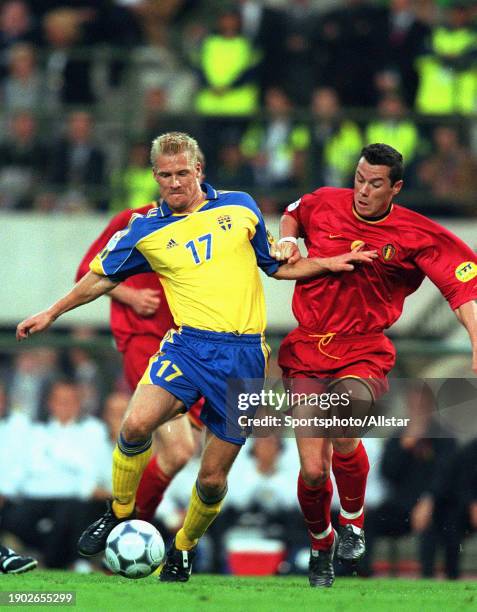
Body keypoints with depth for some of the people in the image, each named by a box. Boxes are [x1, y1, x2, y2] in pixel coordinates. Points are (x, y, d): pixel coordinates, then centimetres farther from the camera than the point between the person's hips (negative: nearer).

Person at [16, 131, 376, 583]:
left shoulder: (240, 206, 9)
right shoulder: (145, 229, 6)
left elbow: (276, 266, 22)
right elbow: (103, 276, 20)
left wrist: (330, 264, 11)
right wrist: (51, 313, 21)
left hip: (244, 355, 1)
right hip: (189, 345, 0)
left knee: (213, 476, 0)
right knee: (137, 424, -28)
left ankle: (185, 547, 28)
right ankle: (119, 514, -4)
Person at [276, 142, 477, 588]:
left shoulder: (417, 236, -7)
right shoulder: (325, 204, 0)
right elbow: (293, 213, 25)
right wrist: (287, 241, 3)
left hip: (363, 353, -2)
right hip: (306, 351, 2)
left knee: (343, 435, -32)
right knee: (312, 470, -5)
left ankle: (353, 520, -1)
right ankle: (320, 543, 27)